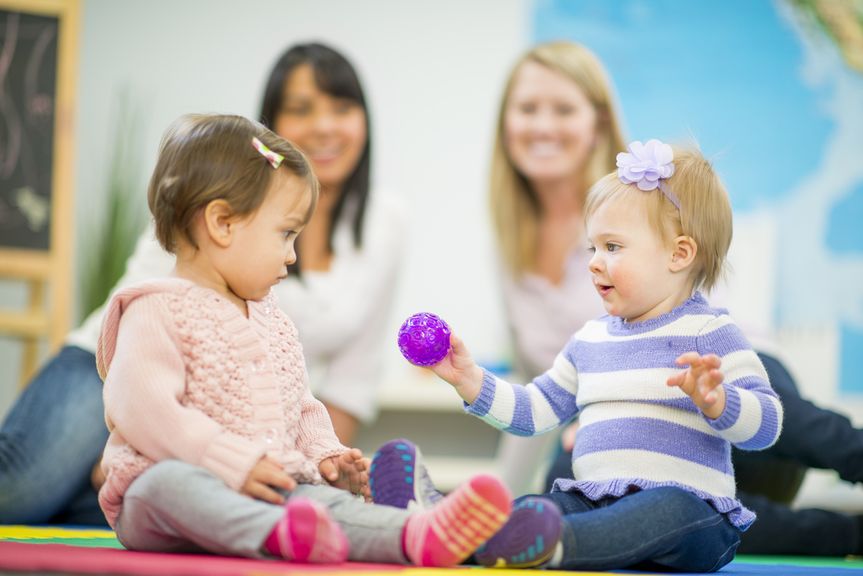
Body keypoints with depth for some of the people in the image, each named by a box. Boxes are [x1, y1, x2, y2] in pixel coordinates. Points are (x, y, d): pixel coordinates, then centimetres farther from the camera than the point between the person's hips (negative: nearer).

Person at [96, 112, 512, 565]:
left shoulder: (272, 321, 24)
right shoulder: (158, 311, -4)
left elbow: (302, 409, 31)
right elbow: (142, 409, -17)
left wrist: (324, 454, 9)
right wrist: (233, 463, -23)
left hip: (272, 493, 7)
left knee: (327, 500, -22)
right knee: (171, 482, -40)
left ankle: (417, 536, -53)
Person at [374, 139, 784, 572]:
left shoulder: (707, 332, 0)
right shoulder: (591, 339, 22)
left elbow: (766, 424, -8)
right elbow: (535, 410, 31)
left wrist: (715, 402, -28)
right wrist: (470, 381, 18)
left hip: (686, 506, -7)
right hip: (593, 501, 7)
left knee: (668, 511, -40)